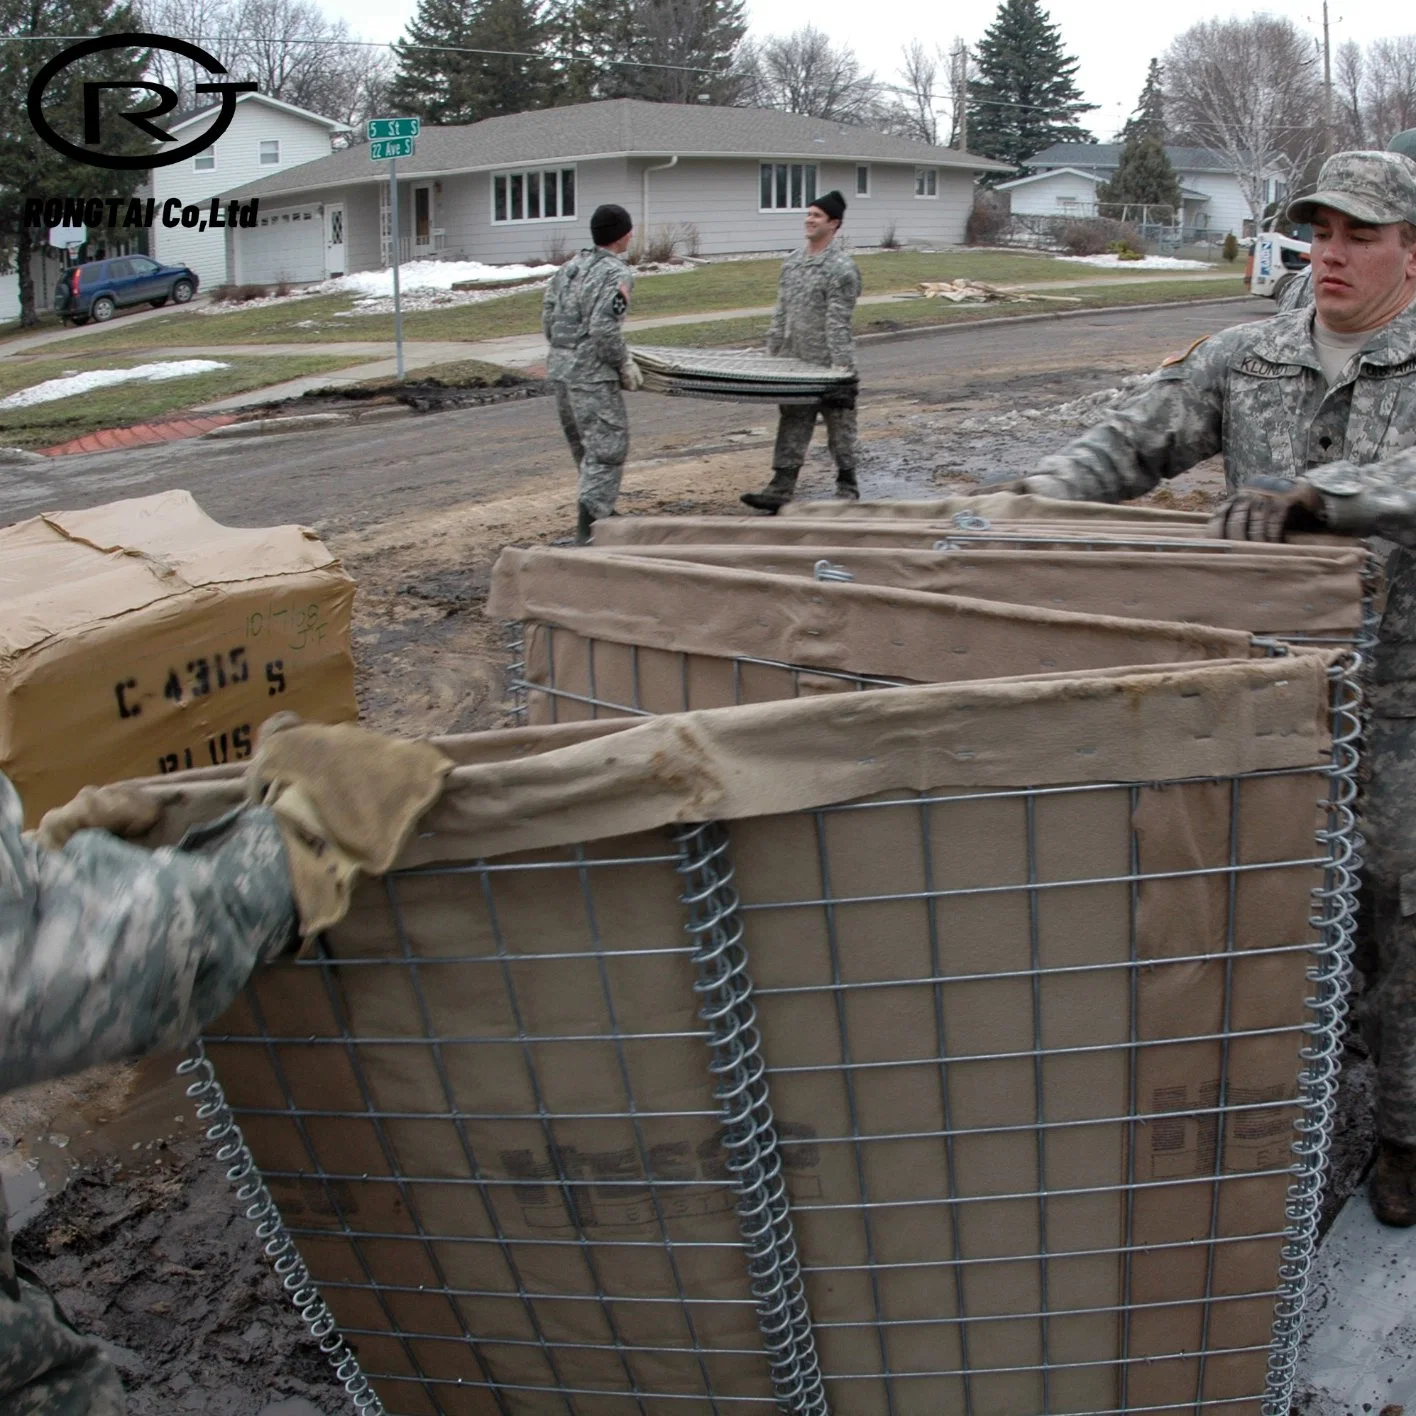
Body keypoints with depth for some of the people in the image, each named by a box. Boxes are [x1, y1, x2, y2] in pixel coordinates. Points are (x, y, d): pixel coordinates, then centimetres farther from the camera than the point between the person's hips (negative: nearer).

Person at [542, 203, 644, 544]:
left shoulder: (571, 265, 12)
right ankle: (588, 527, -10)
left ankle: (603, 510, 34)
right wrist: (625, 365, -8)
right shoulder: (616, 274, -13)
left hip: (560, 367, 9)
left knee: (585, 445, 20)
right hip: (592, 374, -9)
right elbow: (605, 329, -21)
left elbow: (548, 315, 12)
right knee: (607, 446, -4)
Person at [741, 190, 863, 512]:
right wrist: (771, 352, 12)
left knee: (840, 431, 5)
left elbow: (837, 321, -17)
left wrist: (840, 364, -20)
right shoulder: (792, 262, 10)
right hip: (795, 364, 7)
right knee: (791, 429, 7)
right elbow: (781, 312, 15)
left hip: (830, 366, -7)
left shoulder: (842, 268, -12)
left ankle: (847, 488, 16)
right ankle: (781, 489, 9)